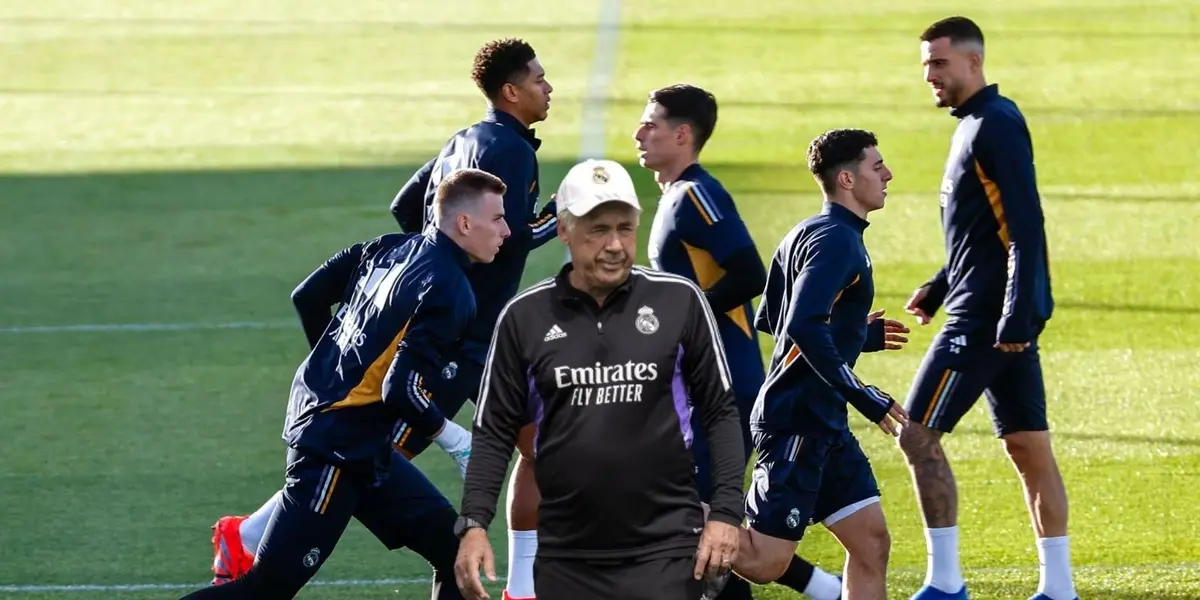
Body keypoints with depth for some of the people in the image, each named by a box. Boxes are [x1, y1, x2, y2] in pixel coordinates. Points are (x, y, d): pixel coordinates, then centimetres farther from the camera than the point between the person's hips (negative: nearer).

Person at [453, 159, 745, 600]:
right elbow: (495, 432, 6)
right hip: (565, 558, 2)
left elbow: (719, 412, 5)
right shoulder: (524, 317, 2)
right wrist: (474, 525, -6)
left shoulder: (680, 301, -1)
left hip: (664, 550, -2)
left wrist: (725, 513, -5)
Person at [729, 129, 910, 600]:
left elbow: (768, 320, 22)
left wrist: (862, 335, 28)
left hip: (823, 424, 10)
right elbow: (804, 327, -27)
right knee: (765, 561, -10)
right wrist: (860, 396, -24)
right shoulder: (837, 240, -15)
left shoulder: (808, 234, 15)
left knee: (871, 543, 5)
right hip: (798, 422, -10)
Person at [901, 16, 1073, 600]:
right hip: (1007, 317, 10)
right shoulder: (976, 124, 16)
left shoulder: (995, 125, -13)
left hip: (987, 315, -10)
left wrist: (1015, 317, -25)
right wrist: (940, 286, 18)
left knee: (918, 435, -7)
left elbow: (1025, 227, -20)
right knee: (1029, 448, 9)